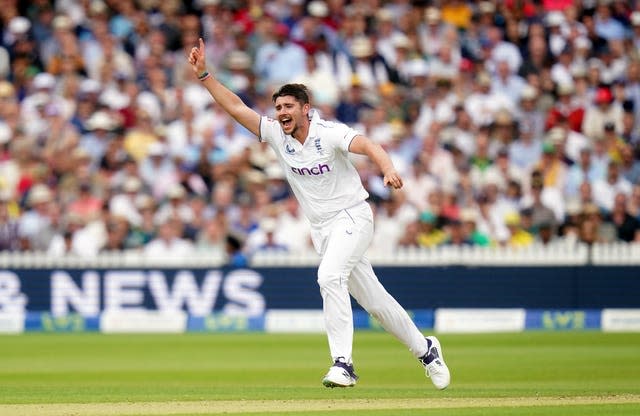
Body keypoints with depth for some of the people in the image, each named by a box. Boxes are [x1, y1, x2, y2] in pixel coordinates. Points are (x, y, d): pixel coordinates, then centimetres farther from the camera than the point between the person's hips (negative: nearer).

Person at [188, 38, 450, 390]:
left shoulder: (329, 133, -16)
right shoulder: (276, 135, 0)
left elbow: (367, 146, -32)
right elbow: (234, 107, -2)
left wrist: (387, 169, -52)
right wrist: (203, 74, -12)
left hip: (352, 217, -6)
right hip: (321, 228, 6)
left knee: (330, 276, -29)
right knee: (371, 298, 10)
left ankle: (343, 363, -31)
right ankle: (424, 349, 28)